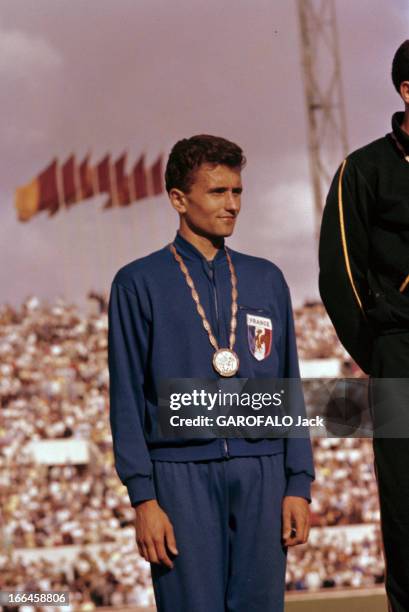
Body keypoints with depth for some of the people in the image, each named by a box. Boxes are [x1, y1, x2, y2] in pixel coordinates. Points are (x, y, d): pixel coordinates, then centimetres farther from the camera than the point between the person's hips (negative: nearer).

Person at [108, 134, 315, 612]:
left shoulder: (267, 281, 14)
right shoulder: (139, 285, 3)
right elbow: (127, 398, 0)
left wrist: (299, 483, 7)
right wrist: (143, 498, -7)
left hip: (262, 472, 3)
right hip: (182, 474, -3)